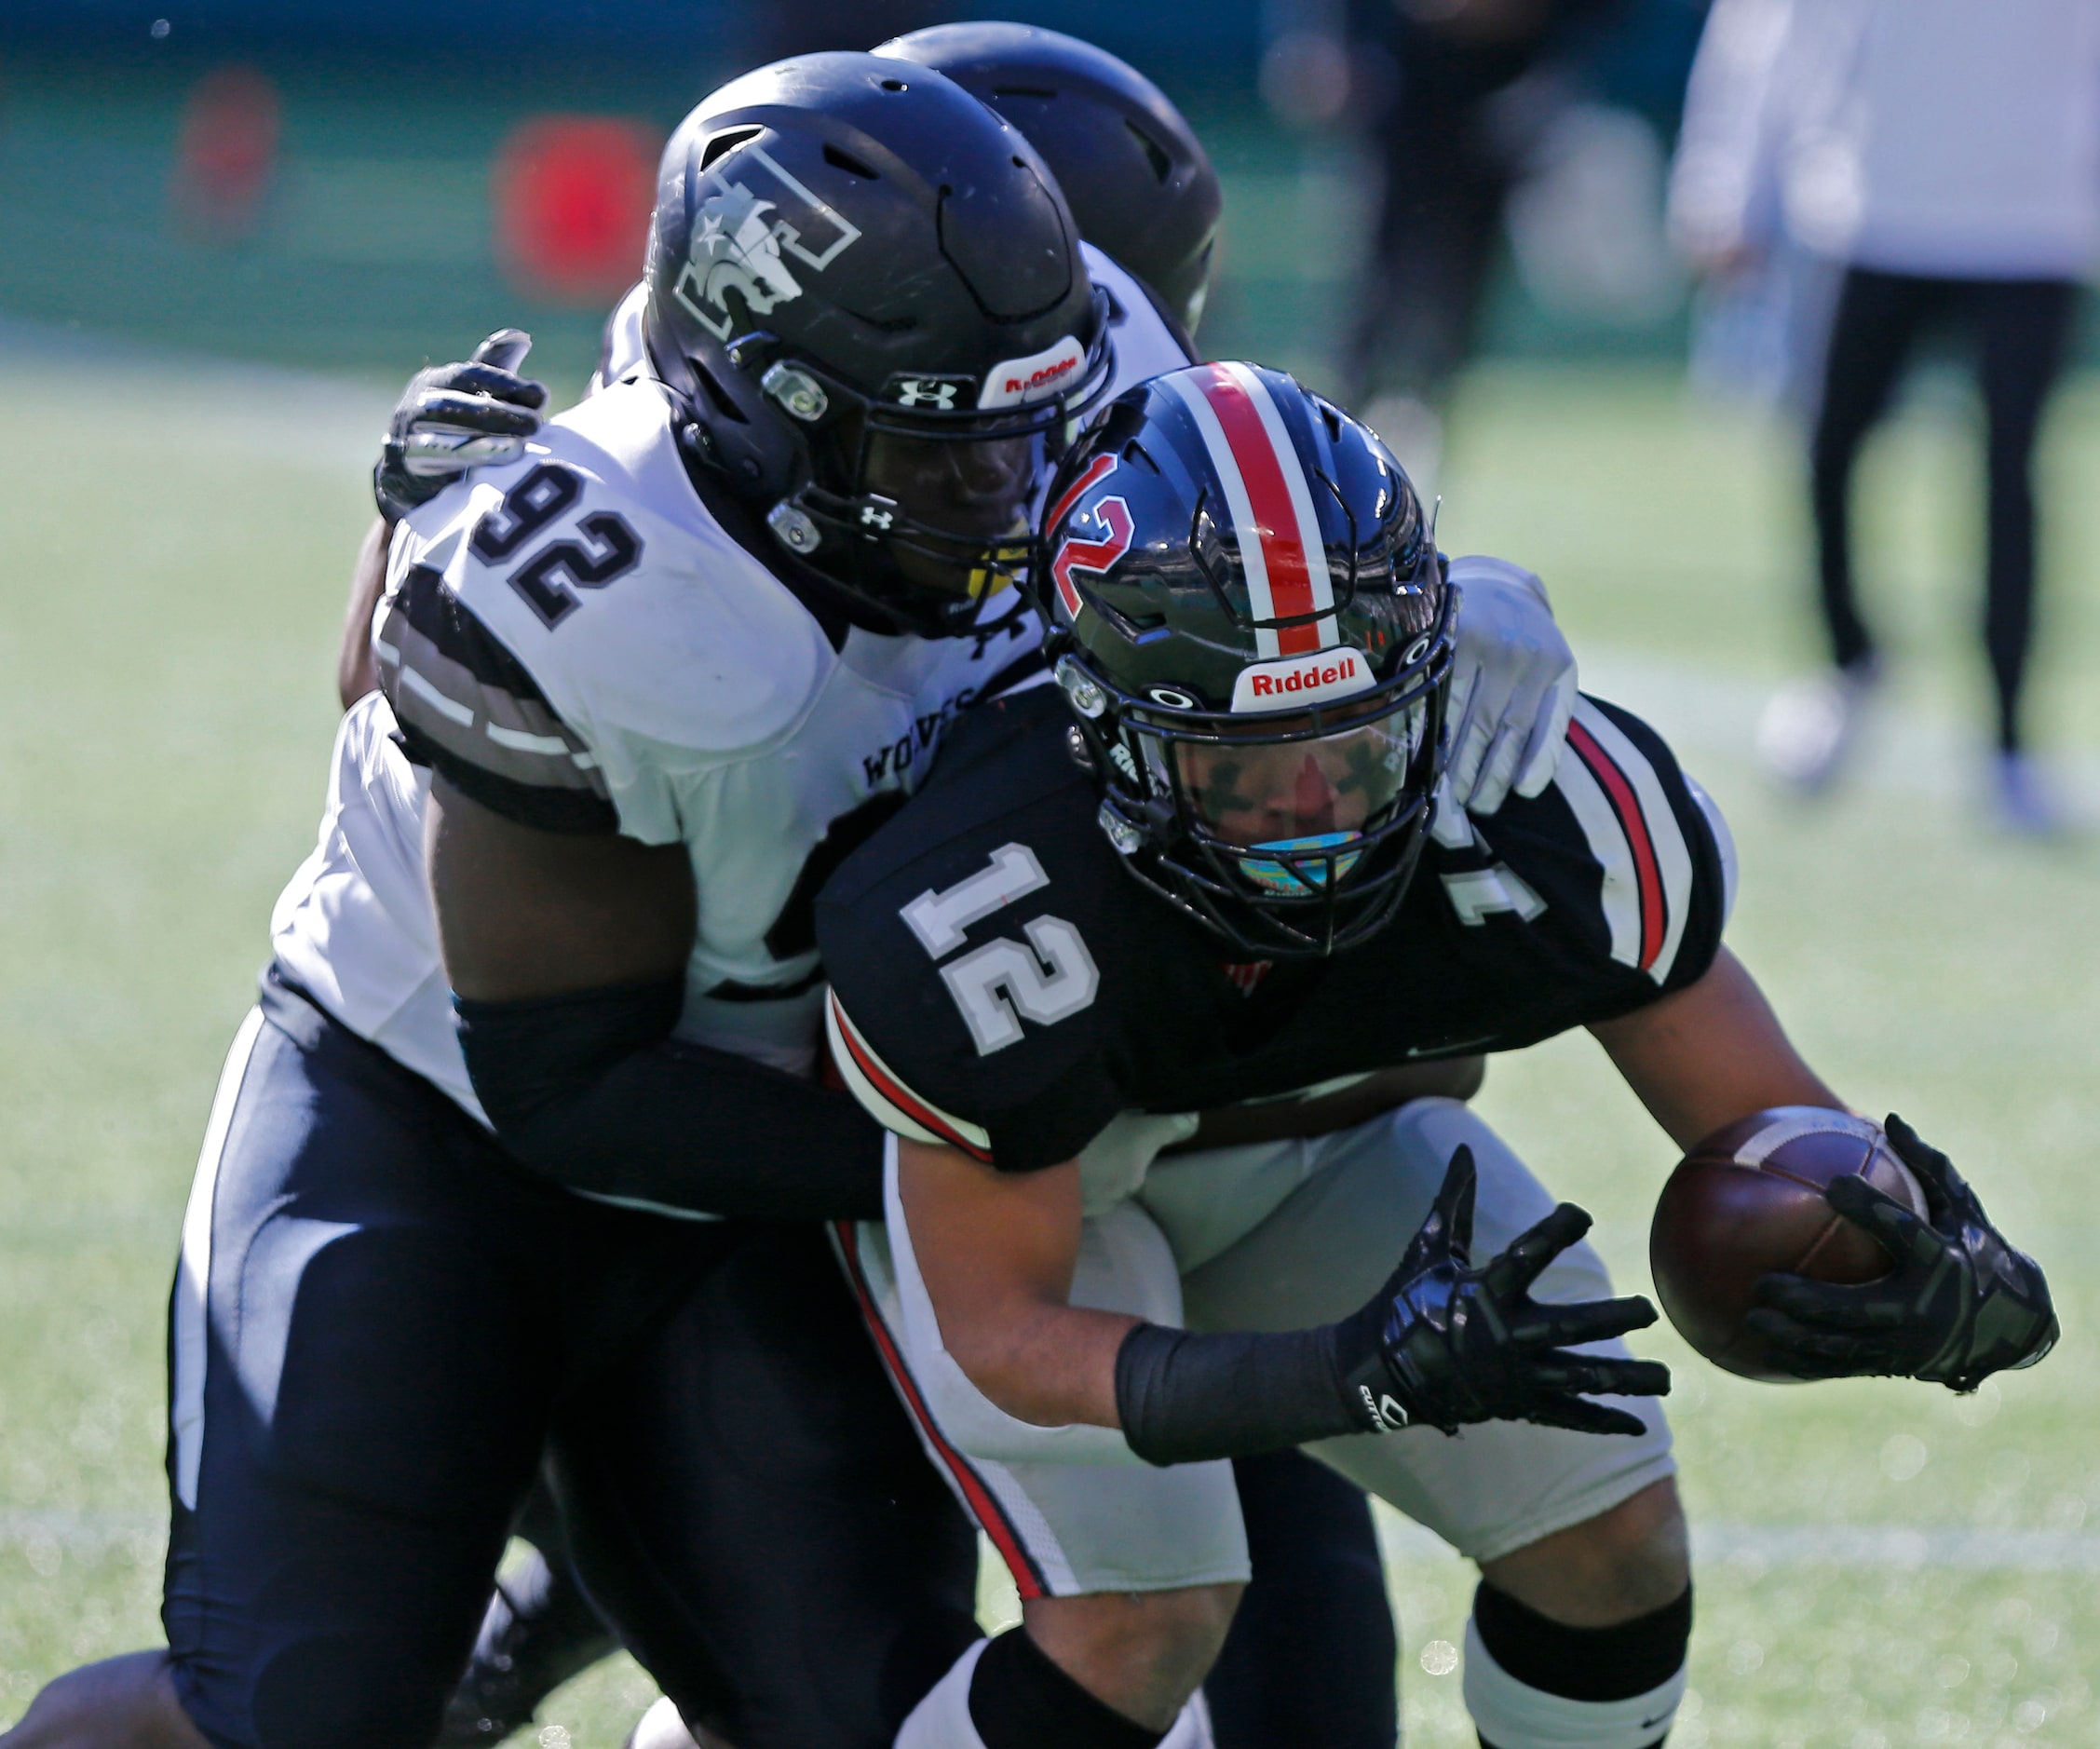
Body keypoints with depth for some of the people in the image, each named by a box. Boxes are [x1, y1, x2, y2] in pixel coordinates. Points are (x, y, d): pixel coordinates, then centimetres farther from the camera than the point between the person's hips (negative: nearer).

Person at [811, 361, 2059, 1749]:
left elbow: (1764, 1123, -21)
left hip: (1310, 1140, 4)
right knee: (1143, 1618, -24)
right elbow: (1001, 1329, -34)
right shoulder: (980, 921, -43)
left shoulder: (1554, 823, -33)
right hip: (1004, 1186, -4)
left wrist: (1959, 1294, -44)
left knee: (1613, 1540, -3)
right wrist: (1357, 1374, -50)